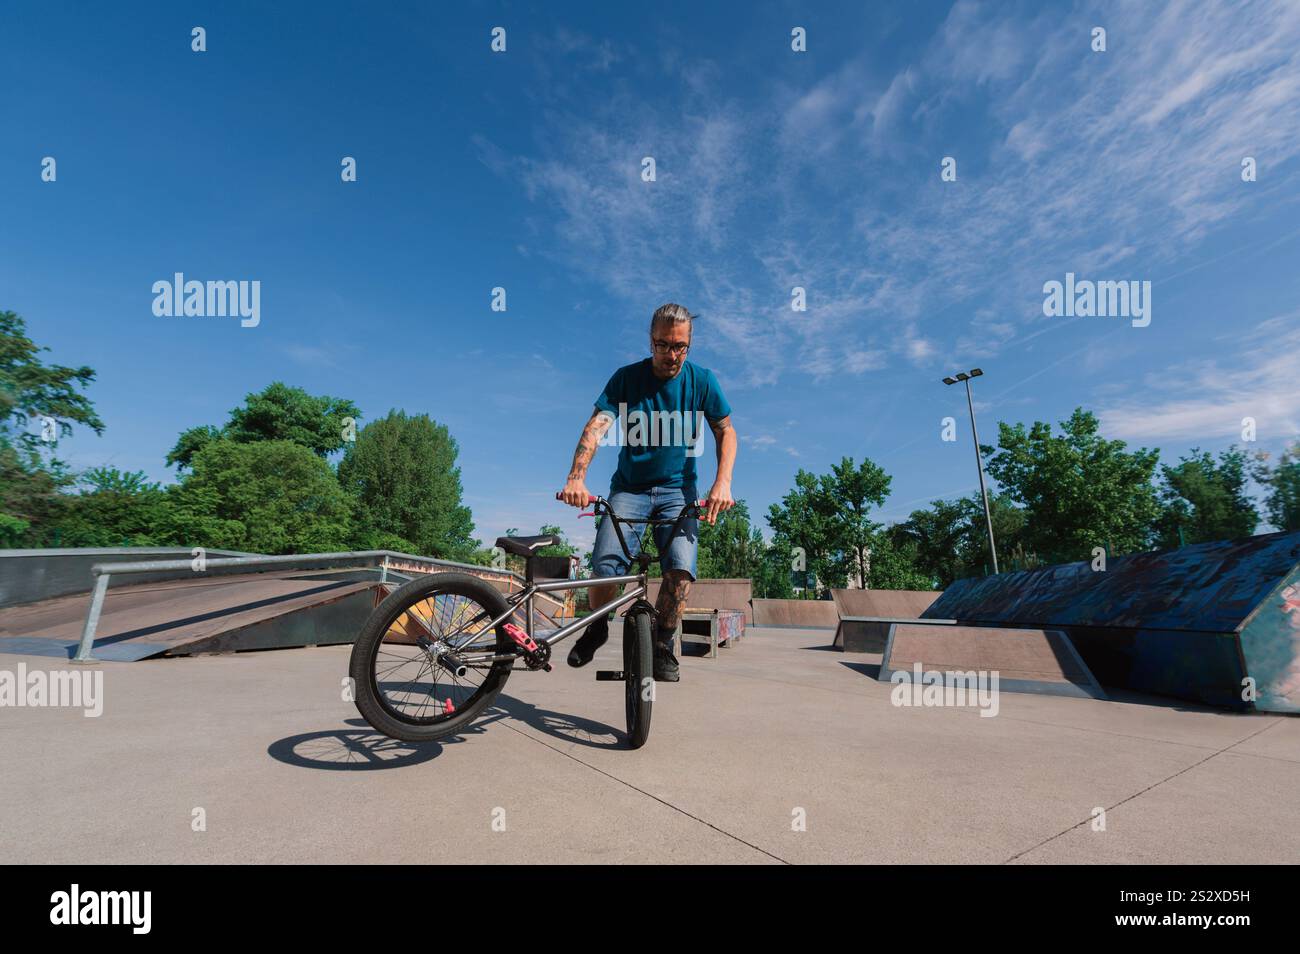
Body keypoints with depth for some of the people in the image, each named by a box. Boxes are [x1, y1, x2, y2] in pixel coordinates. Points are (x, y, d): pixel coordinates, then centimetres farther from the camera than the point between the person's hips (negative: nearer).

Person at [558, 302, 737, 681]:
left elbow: (726, 431, 0)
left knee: (681, 568, -21)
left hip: (677, 490, 1)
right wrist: (576, 477, -35)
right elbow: (596, 426, -18)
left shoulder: (701, 380, -3)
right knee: (604, 565, -19)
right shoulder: (626, 378, -7)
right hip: (629, 487, 0)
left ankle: (662, 643, 5)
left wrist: (722, 483, -17)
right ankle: (597, 628, 13)